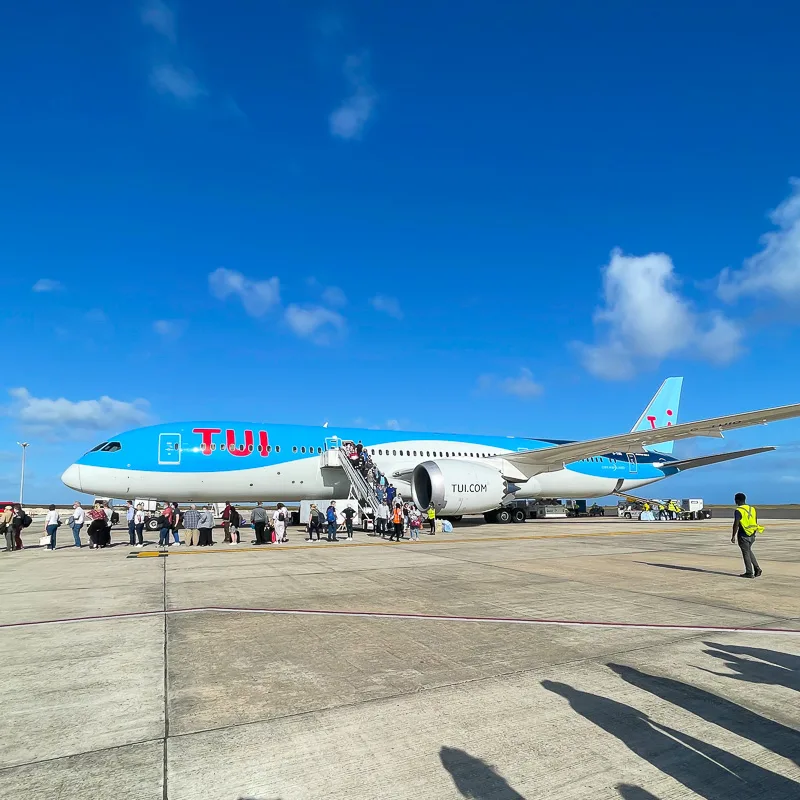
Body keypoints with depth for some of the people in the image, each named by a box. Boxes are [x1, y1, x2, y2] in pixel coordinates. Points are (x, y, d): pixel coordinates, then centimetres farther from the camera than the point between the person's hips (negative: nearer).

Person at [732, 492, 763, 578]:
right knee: (749, 551, 22)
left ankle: (749, 573, 8)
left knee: (746, 553, 2)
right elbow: (756, 523, 13)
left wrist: (733, 536, -11)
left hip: (743, 535, -7)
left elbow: (736, 525, -18)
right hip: (752, 535, 7)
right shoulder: (752, 509, 7)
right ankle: (757, 569, 18)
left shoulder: (738, 511, -15)